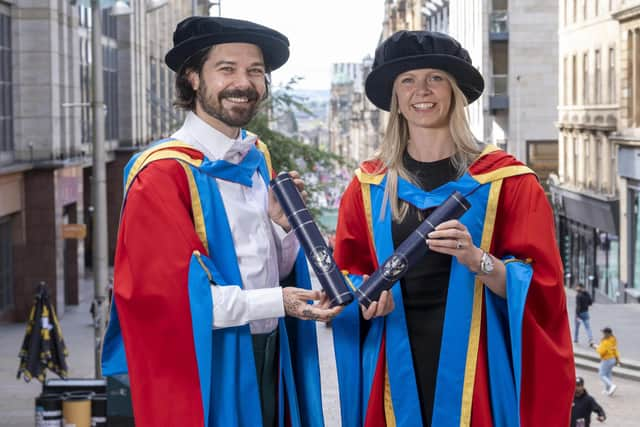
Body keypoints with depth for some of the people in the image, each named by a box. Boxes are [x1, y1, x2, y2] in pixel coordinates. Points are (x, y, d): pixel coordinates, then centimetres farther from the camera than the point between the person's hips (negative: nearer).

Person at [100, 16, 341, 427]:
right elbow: (165, 291, -20)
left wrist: (281, 223, -7)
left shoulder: (258, 159, 8)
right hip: (205, 366, -7)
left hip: (267, 358, 7)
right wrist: (276, 303, -22)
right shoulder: (163, 173, -15)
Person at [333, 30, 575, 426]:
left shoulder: (505, 178, -2)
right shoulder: (369, 185, 7)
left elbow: (539, 286, -6)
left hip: (476, 366, -2)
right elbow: (348, 275, 11)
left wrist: (478, 261, -23)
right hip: (399, 364, 2)